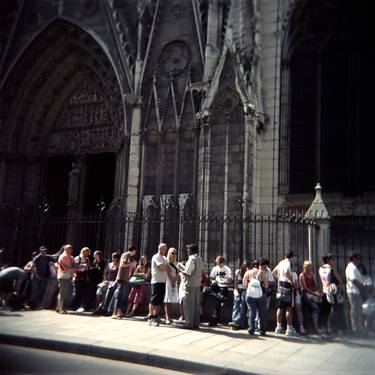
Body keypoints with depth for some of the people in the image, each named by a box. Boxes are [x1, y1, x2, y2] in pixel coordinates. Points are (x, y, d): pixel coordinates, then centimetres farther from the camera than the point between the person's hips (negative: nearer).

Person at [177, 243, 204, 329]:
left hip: (190, 285, -8)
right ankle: (196, 323, 16)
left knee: (189, 305, 0)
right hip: (197, 285, 8)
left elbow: (187, 274, -18)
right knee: (196, 304, 11)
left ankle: (189, 323, 2)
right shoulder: (199, 259, 10)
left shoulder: (191, 259, -15)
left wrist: (179, 268, -3)